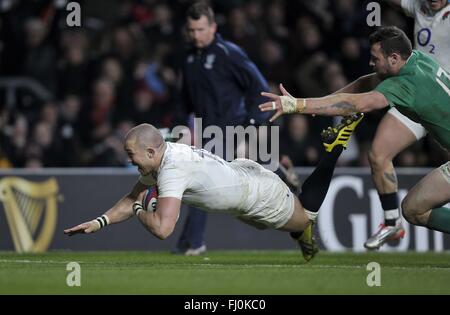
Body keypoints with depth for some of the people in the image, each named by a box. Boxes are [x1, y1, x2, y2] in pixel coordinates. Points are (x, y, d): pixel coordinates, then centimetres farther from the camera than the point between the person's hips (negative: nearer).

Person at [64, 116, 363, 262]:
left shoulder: (172, 171, -38)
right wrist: (100, 222, -13)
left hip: (261, 194, -7)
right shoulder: (160, 157, -12)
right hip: (242, 172, 7)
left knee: (307, 215, 21)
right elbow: (133, 199, 0)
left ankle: (335, 145, 25)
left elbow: (162, 228, -45)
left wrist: (139, 210, -24)